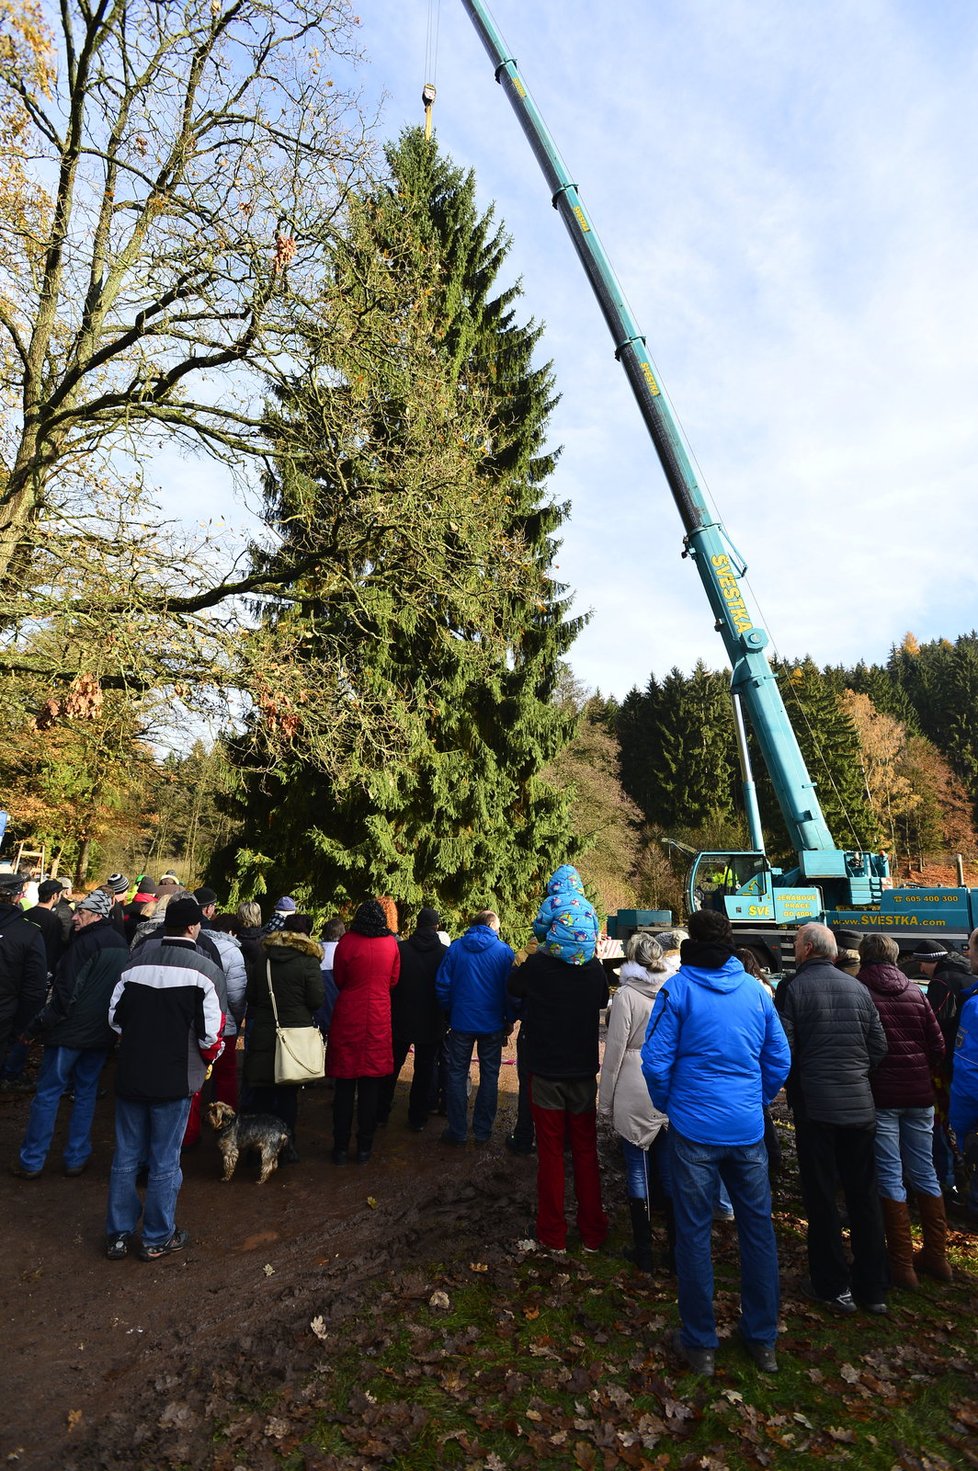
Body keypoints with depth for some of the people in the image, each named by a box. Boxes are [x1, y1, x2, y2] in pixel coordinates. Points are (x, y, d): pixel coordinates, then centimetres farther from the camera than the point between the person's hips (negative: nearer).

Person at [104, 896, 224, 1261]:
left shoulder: (137, 961, -3)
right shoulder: (204, 970, -15)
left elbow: (115, 1016, 3)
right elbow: (210, 1034, -14)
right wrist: (209, 1055, 8)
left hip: (130, 1073, 4)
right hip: (175, 1078, -4)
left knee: (126, 1157, 18)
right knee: (164, 1162, 11)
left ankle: (118, 1235, 30)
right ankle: (157, 1239, 25)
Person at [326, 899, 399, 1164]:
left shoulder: (347, 942, -11)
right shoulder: (391, 944, -4)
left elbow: (338, 980, 2)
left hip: (348, 1017, -1)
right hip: (378, 1020, 2)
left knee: (344, 1085, 9)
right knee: (370, 1086, 11)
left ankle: (341, 1148, 16)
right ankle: (364, 1147, 18)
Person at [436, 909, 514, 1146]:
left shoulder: (455, 947, -3)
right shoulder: (503, 951, -6)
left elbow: (442, 985, -2)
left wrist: (448, 1014, 10)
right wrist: (509, 1020, 7)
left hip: (461, 1022, 0)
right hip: (492, 1024, 0)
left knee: (457, 1074, 12)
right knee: (489, 1075, 13)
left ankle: (457, 1131, 16)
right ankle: (483, 1131, 18)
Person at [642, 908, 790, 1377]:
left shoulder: (678, 988, -10)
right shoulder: (757, 991, 0)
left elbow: (656, 1061, -11)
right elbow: (780, 1061, 6)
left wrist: (667, 1106, 7)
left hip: (694, 1128, -3)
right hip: (748, 1128, 4)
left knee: (694, 1232, 9)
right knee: (757, 1228, 16)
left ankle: (700, 1343, 21)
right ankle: (762, 1339, 30)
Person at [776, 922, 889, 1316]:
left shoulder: (792, 988, -11)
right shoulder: (859, 988, 3)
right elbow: (879, 1046, 6)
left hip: (814, 1106, -4)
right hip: (860, 1106, 4)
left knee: (821, 1198, 9)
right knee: (864, 1196, 16)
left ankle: (834, 1287, 19)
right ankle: (872, 1289, 25)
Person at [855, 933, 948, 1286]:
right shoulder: (914, 991, 4)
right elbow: (938, 1047, 4)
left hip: (880, 1096, -4)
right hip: (919, 1096, 4)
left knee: (890, 1177, 3)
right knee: (924, 1172, 16)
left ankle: (902, 1264, 7)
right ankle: (936, 1256, 24)